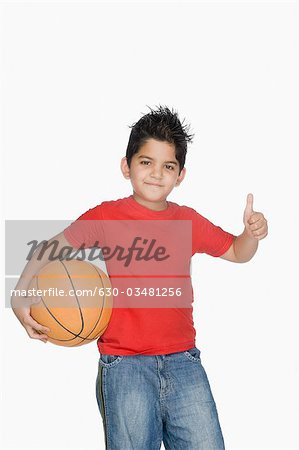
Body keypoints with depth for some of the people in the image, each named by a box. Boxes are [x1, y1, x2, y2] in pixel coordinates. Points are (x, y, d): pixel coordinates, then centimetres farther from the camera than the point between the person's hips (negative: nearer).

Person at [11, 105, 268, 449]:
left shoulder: (189, 221, 9)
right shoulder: (106, 216, 0)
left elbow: (236, 252, 22)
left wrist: (252, 232, 0)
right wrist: (20, 296, -9)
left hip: (183, 361, 3)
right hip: (124, 365, -3)